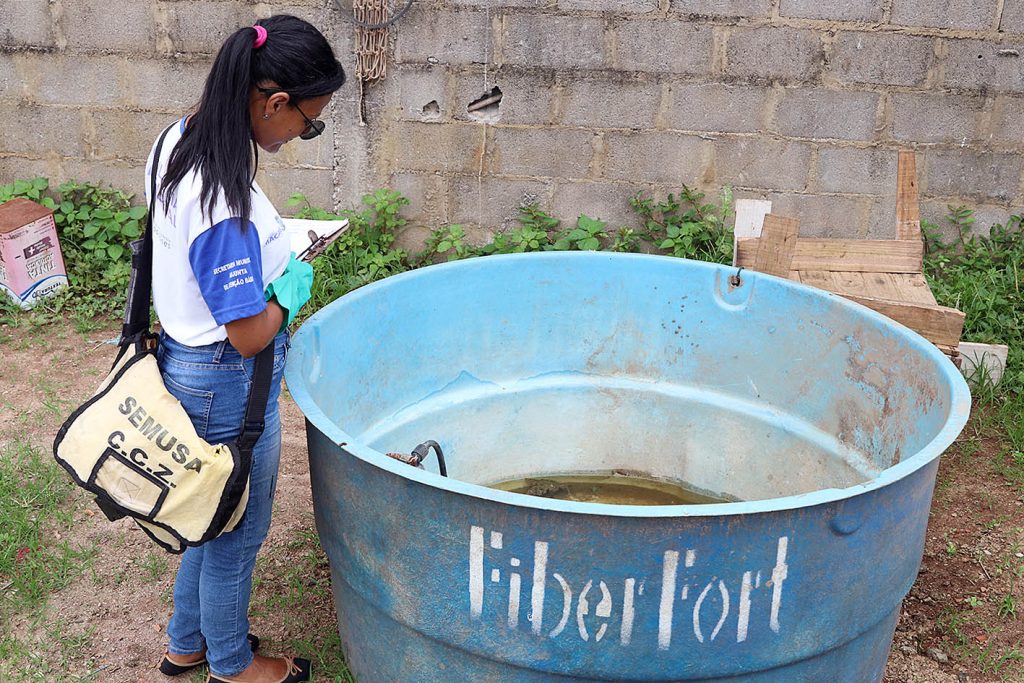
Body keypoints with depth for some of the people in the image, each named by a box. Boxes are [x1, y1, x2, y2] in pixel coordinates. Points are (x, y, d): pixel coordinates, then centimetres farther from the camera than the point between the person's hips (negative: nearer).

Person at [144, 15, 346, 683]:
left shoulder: (179, 140, -3)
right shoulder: (229, 206, -33)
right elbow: (250, 335, -25)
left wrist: (273, 250, 4)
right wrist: (293, 285, -8)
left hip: (184, 358, 9)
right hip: (227, 384, -9)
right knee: (237, 533, 15)